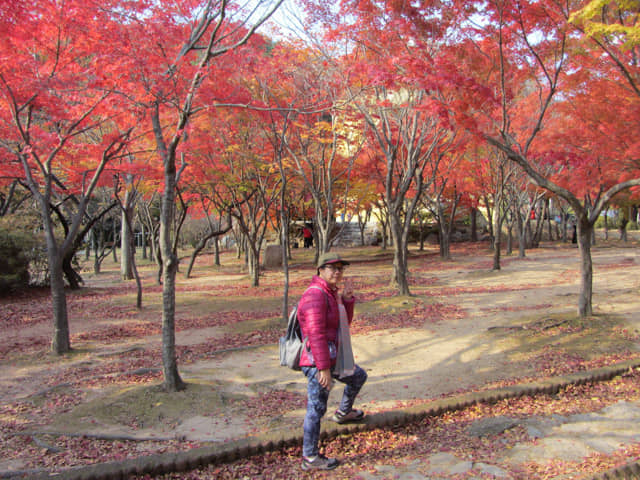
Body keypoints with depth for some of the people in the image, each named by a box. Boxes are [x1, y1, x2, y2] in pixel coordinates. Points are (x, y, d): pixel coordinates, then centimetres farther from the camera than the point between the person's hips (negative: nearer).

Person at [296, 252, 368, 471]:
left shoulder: (331, 293, 13)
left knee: (358, 377, 27)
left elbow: (345, 322, 16)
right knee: (316, 408, -2)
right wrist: (324, 368, -27)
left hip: (333, 358, 10)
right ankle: (310, 458, 11)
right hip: (317, 362, -10)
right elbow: (316, 334, -26)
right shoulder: (315, 295, -20)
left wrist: (347, 300, 0)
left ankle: (343, 412, 50)